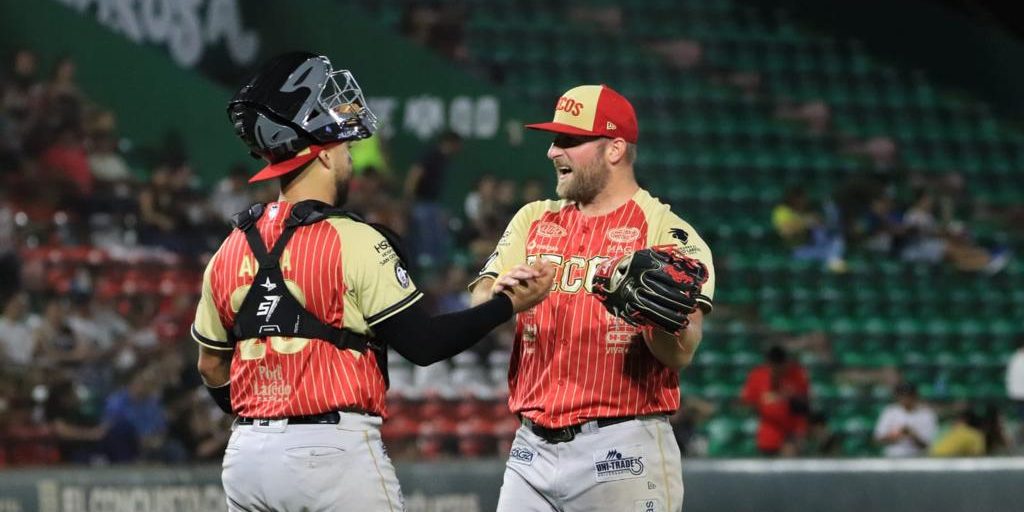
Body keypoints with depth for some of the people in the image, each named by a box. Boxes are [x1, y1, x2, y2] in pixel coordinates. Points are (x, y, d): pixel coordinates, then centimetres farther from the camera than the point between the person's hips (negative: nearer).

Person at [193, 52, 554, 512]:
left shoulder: (231, 251, 9)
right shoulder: (354, 242, -9)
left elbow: (212, 368, 17)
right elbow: (423, 343, -9)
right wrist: (512, 302, 1)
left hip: (246, 456, 6)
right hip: (334, 452, -6)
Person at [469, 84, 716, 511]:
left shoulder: (667, 231, -2)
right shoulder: (534, 220, 16)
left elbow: (682, 352, -12)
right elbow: (477, 310, 4)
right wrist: (497, 296, -19)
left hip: (623, 451, -5)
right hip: (533, 448, 5)